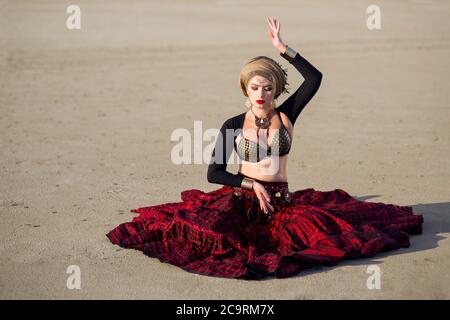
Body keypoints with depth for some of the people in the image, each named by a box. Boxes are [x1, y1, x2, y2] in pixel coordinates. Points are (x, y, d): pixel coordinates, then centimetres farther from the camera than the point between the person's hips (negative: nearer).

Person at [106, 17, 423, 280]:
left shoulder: (286, 115, 3)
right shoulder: (233, 126, 2)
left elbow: (315, 78, -9)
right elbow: (214, 173, 1)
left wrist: (283, 48, -13)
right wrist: (252, 184, -12)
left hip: (281, 200, 2)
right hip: (241, 198, -2)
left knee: (317, 232, -22)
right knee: (214, 231, -32)